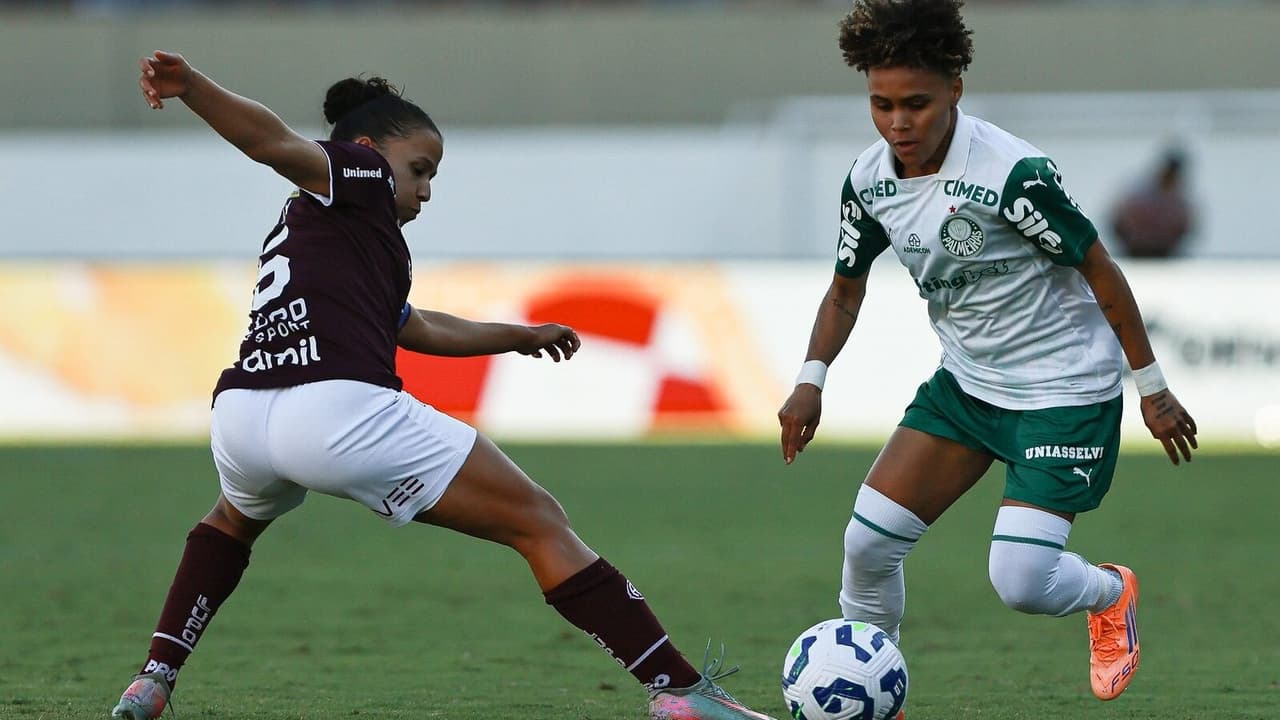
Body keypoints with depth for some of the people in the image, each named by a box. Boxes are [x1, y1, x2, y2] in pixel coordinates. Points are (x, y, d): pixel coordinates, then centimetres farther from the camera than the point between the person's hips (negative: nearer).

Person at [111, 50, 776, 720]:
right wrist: (190, 85, -26)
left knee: (234, 521, 44)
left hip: (239, 414, 8)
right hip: (340, 408, -8)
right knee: (541, 525, 0)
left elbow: (422, 329, 47)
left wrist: (518, 336, 61)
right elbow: (272, 141, -8)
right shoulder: (358, 174, 12)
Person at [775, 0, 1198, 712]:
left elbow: (1099, 269, -15)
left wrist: (1152, 386, -8)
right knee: (869, 541, -4)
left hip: (1066, 388, -6)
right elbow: (847, 288, 11)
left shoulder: (1015, 173, -26)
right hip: (967, 381, 6)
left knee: (1020, 581, -16)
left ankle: (1111, 594, 20)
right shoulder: (869, 180, -6)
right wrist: (811, 380, -4)